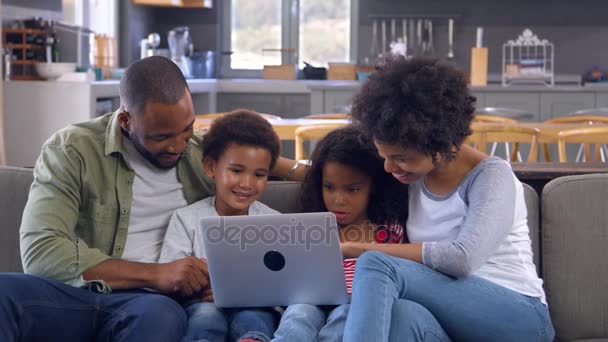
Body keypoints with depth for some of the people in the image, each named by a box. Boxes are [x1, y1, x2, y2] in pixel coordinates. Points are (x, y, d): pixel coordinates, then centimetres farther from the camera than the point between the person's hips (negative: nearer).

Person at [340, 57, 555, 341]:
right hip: (447, 318, 5)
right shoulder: (412, 176, 13)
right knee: (402, 315, -38)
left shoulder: (491, 176, -7)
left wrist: (361, 249, -19)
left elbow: (462, 258, -23)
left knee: (376, 265, -29)